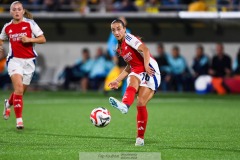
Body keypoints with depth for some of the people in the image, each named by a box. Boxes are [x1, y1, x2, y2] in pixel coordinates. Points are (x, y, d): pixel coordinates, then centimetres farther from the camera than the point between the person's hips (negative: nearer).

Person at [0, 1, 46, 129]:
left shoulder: (30, 24, -2)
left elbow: (43, 39, -2)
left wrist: (29, 39, -17)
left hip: (28, 61, 0)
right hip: (14, 60, 0)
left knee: (20, 91, 10)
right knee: (18, 87, -22)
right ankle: (19, 119, -20)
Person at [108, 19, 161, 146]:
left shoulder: (129, 38, -6)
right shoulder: (120, 49, 19)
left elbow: (144, 49, -20)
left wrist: (146, 66, -32)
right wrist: (117, 81, 21)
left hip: (150, 71, -7)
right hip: (136, 72, 7)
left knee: (141, 104, -19)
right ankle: (125, 105, -52)